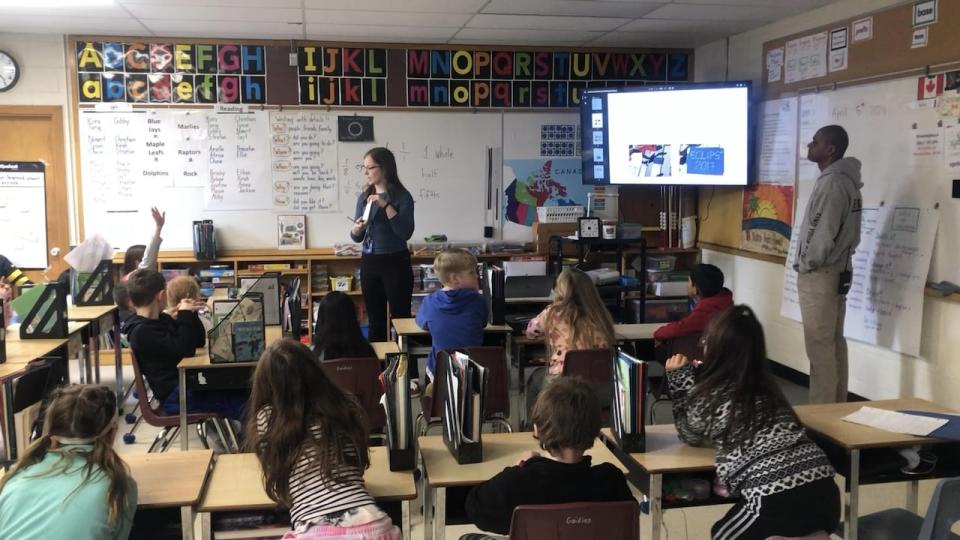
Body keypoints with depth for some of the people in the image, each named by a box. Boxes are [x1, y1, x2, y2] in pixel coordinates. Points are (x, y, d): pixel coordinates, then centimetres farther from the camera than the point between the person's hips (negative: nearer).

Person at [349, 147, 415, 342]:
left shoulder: (402, 196, -7)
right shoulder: (364, 197, 9)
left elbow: (406, 233, -19)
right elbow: (357, 238, 14)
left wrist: (386, 205, -22)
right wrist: (355, 229, -9)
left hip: (395, 263, -5)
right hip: (369, 262, 5)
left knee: (400, 318, -2)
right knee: (375, 319, 10)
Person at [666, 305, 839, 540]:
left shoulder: (709, 395, 0)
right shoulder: (765, 386, 17)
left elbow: (690, 435, 22)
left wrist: (678, 378, 20)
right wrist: (692, 375, 32)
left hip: (777, 502, -6)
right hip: (824, 494, 6)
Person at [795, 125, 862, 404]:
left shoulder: (831, 183, -18)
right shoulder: (847, 180, 12)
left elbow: (822, 234, -22)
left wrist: (805, 265, -7)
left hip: (819, 274, -10)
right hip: (838, 270, 10)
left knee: (819, 347, -5)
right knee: (835, 343, 13)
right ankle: (837, 406, 21)